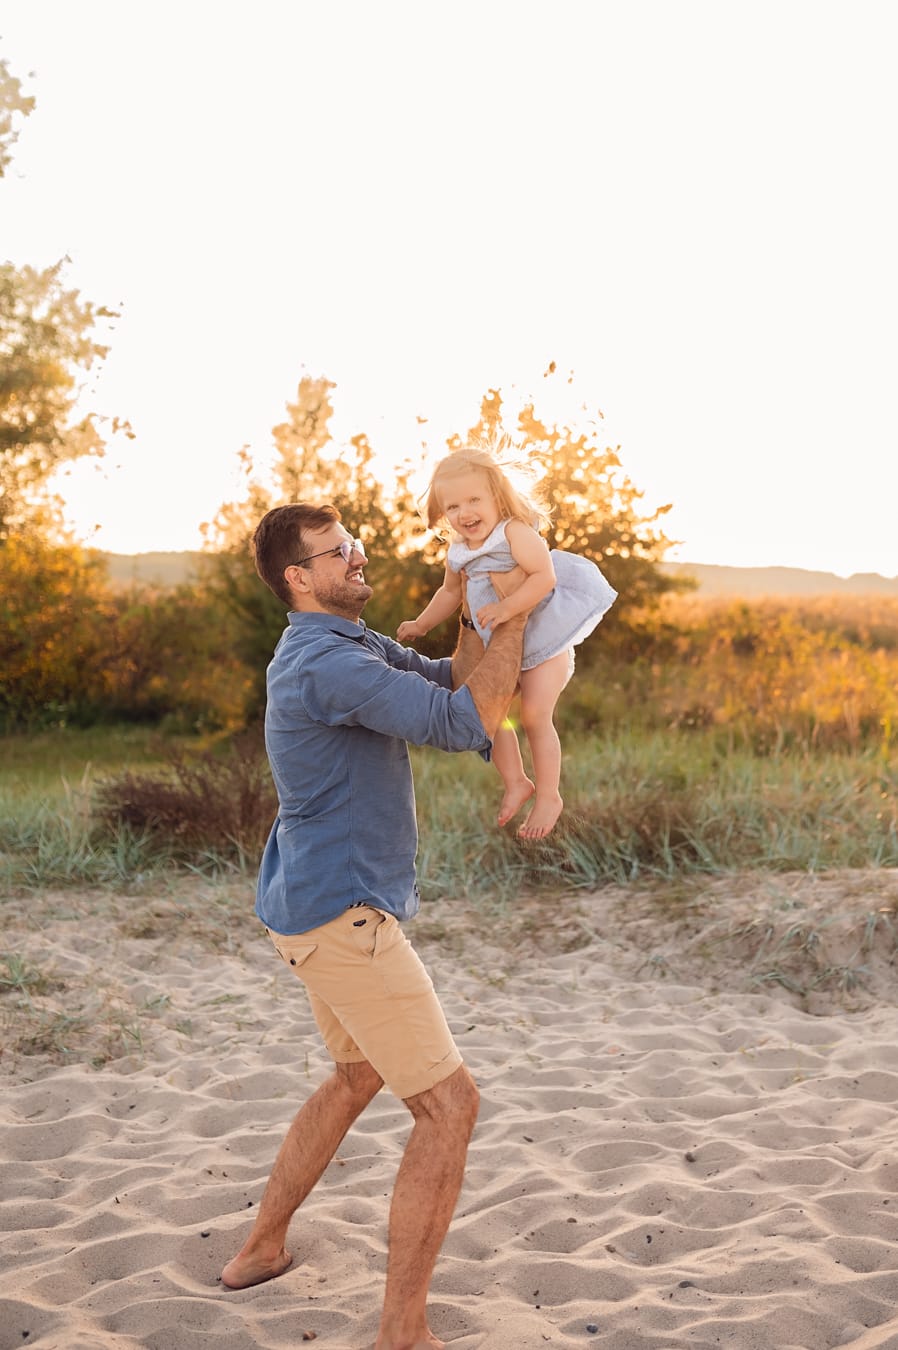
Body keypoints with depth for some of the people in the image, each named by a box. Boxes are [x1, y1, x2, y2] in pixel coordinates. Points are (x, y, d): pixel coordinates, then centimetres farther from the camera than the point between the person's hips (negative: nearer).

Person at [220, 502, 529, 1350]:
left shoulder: (351, 645, 13)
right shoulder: (328, 664, -22)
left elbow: (452, 685, 15)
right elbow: (467, 726, -27)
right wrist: (517, 614, -16)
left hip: (321, 907, 11)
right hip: (344, 920, -11)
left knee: (358, 1076, 31)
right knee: (449, 1106, -6)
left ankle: (262, 1249, 41)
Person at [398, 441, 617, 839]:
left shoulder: (515, 533, -20)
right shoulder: (458, 554, 4)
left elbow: (544, 576, -32)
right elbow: (449, 592, 23)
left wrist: (506, 608, -38)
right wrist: (421, 624, 26)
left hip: (543, 638, -7)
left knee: (534, 716, -9)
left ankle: (548, 796, 7)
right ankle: (516, 783, 18)